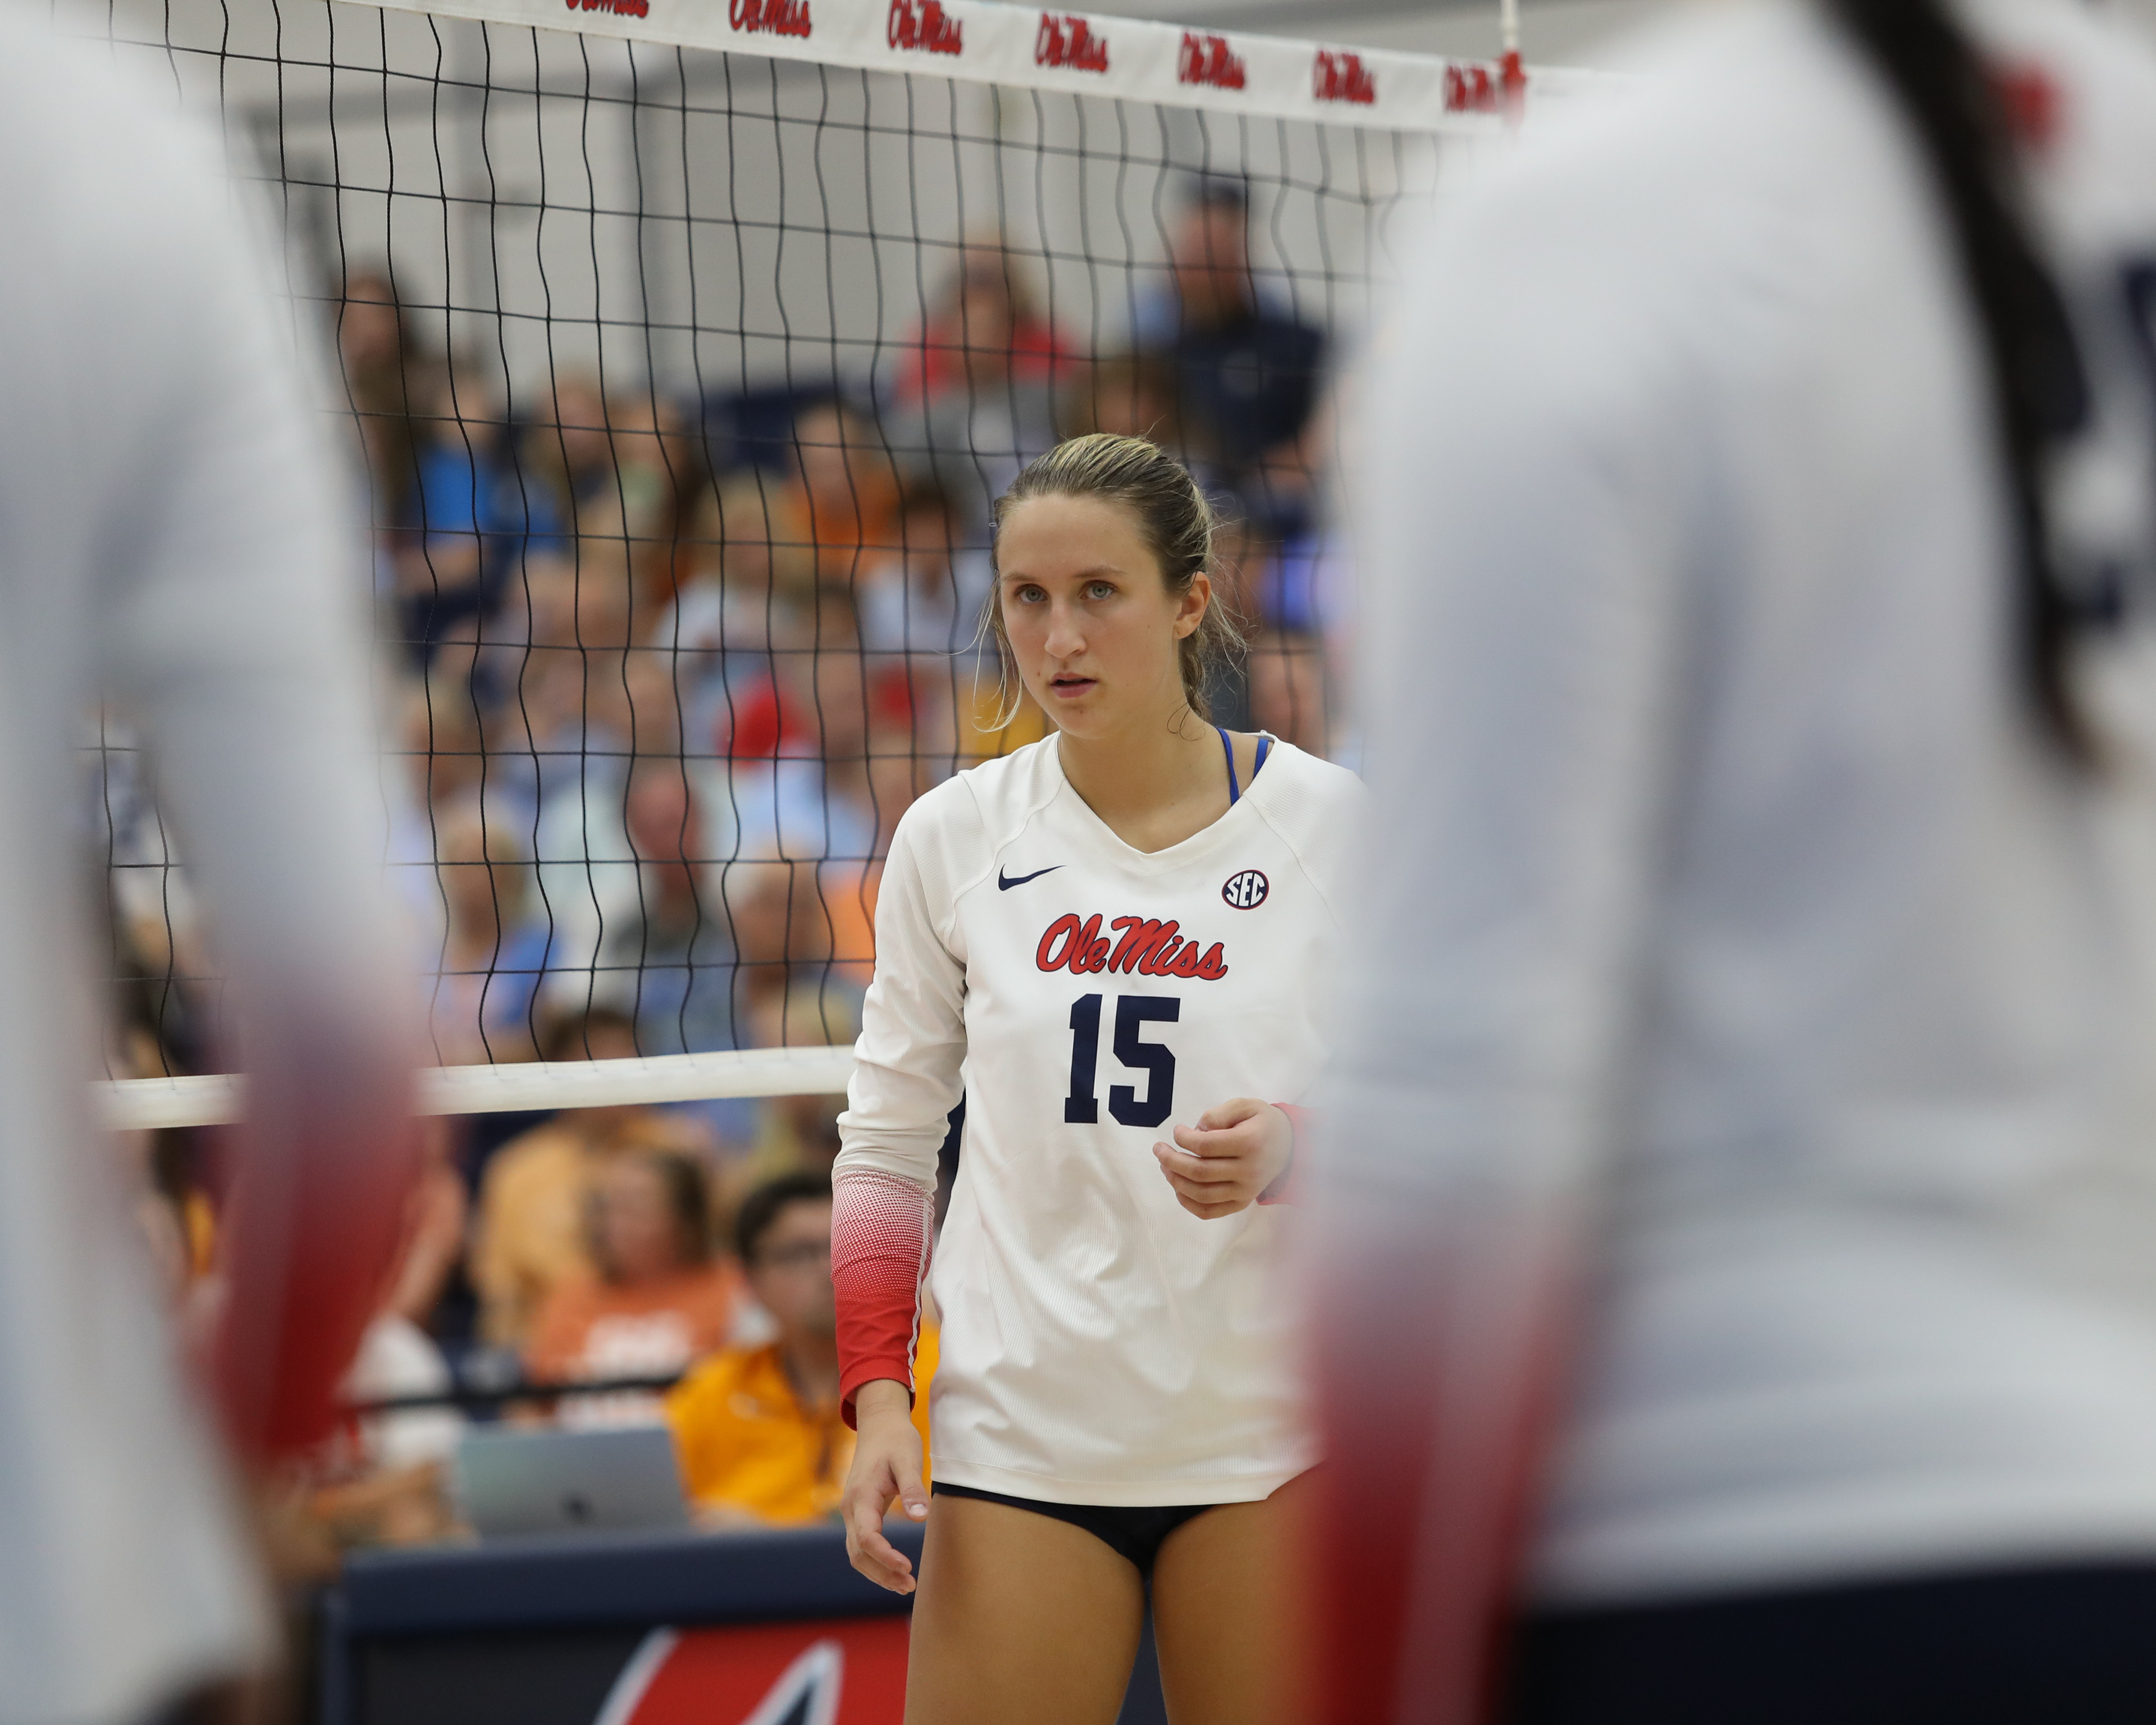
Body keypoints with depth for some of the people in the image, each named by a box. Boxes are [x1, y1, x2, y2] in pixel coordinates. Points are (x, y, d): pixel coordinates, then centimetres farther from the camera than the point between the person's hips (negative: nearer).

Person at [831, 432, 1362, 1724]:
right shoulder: (955, 834, 4)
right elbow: (886, 1143, 9)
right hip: (1021, 1443, 1)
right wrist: (880, 1396, -2)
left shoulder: (1331, 819, -1)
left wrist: (1293, 1152, -18)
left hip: (1270, 1437, -1)